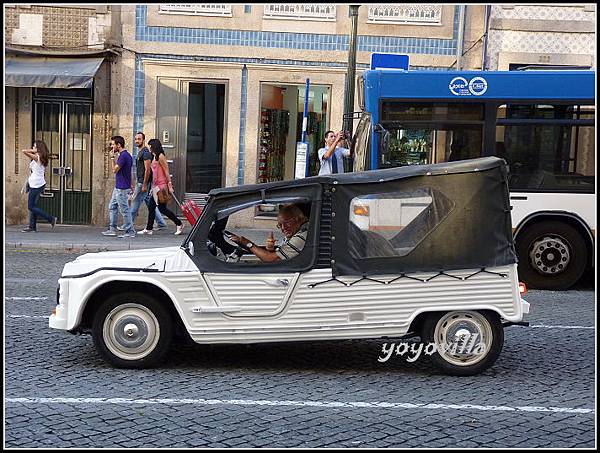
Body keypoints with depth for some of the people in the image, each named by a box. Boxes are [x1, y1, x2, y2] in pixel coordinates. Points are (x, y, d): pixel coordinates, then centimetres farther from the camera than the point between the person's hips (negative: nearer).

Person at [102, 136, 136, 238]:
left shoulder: (123, 155, -18)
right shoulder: (125, 155, 13)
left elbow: (115, 170, -15)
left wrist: (112, 158, -9)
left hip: (122, 188, -10)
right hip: (118, 187, 10)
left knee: (124, 210, -5)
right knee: (112, 207, 14)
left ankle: (130, 231, 1)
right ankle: (112, 229, 18)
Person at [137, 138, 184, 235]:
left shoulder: (160, 156, -12)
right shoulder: (155, 157, 15)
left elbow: (166, 172, -15)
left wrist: (169, 185, -18)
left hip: (161, 186, -9)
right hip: (156, 186, 9)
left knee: (162, 208, -5)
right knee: (151, 207, 8)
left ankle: (179, 224, 5)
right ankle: (148, 229, 12)